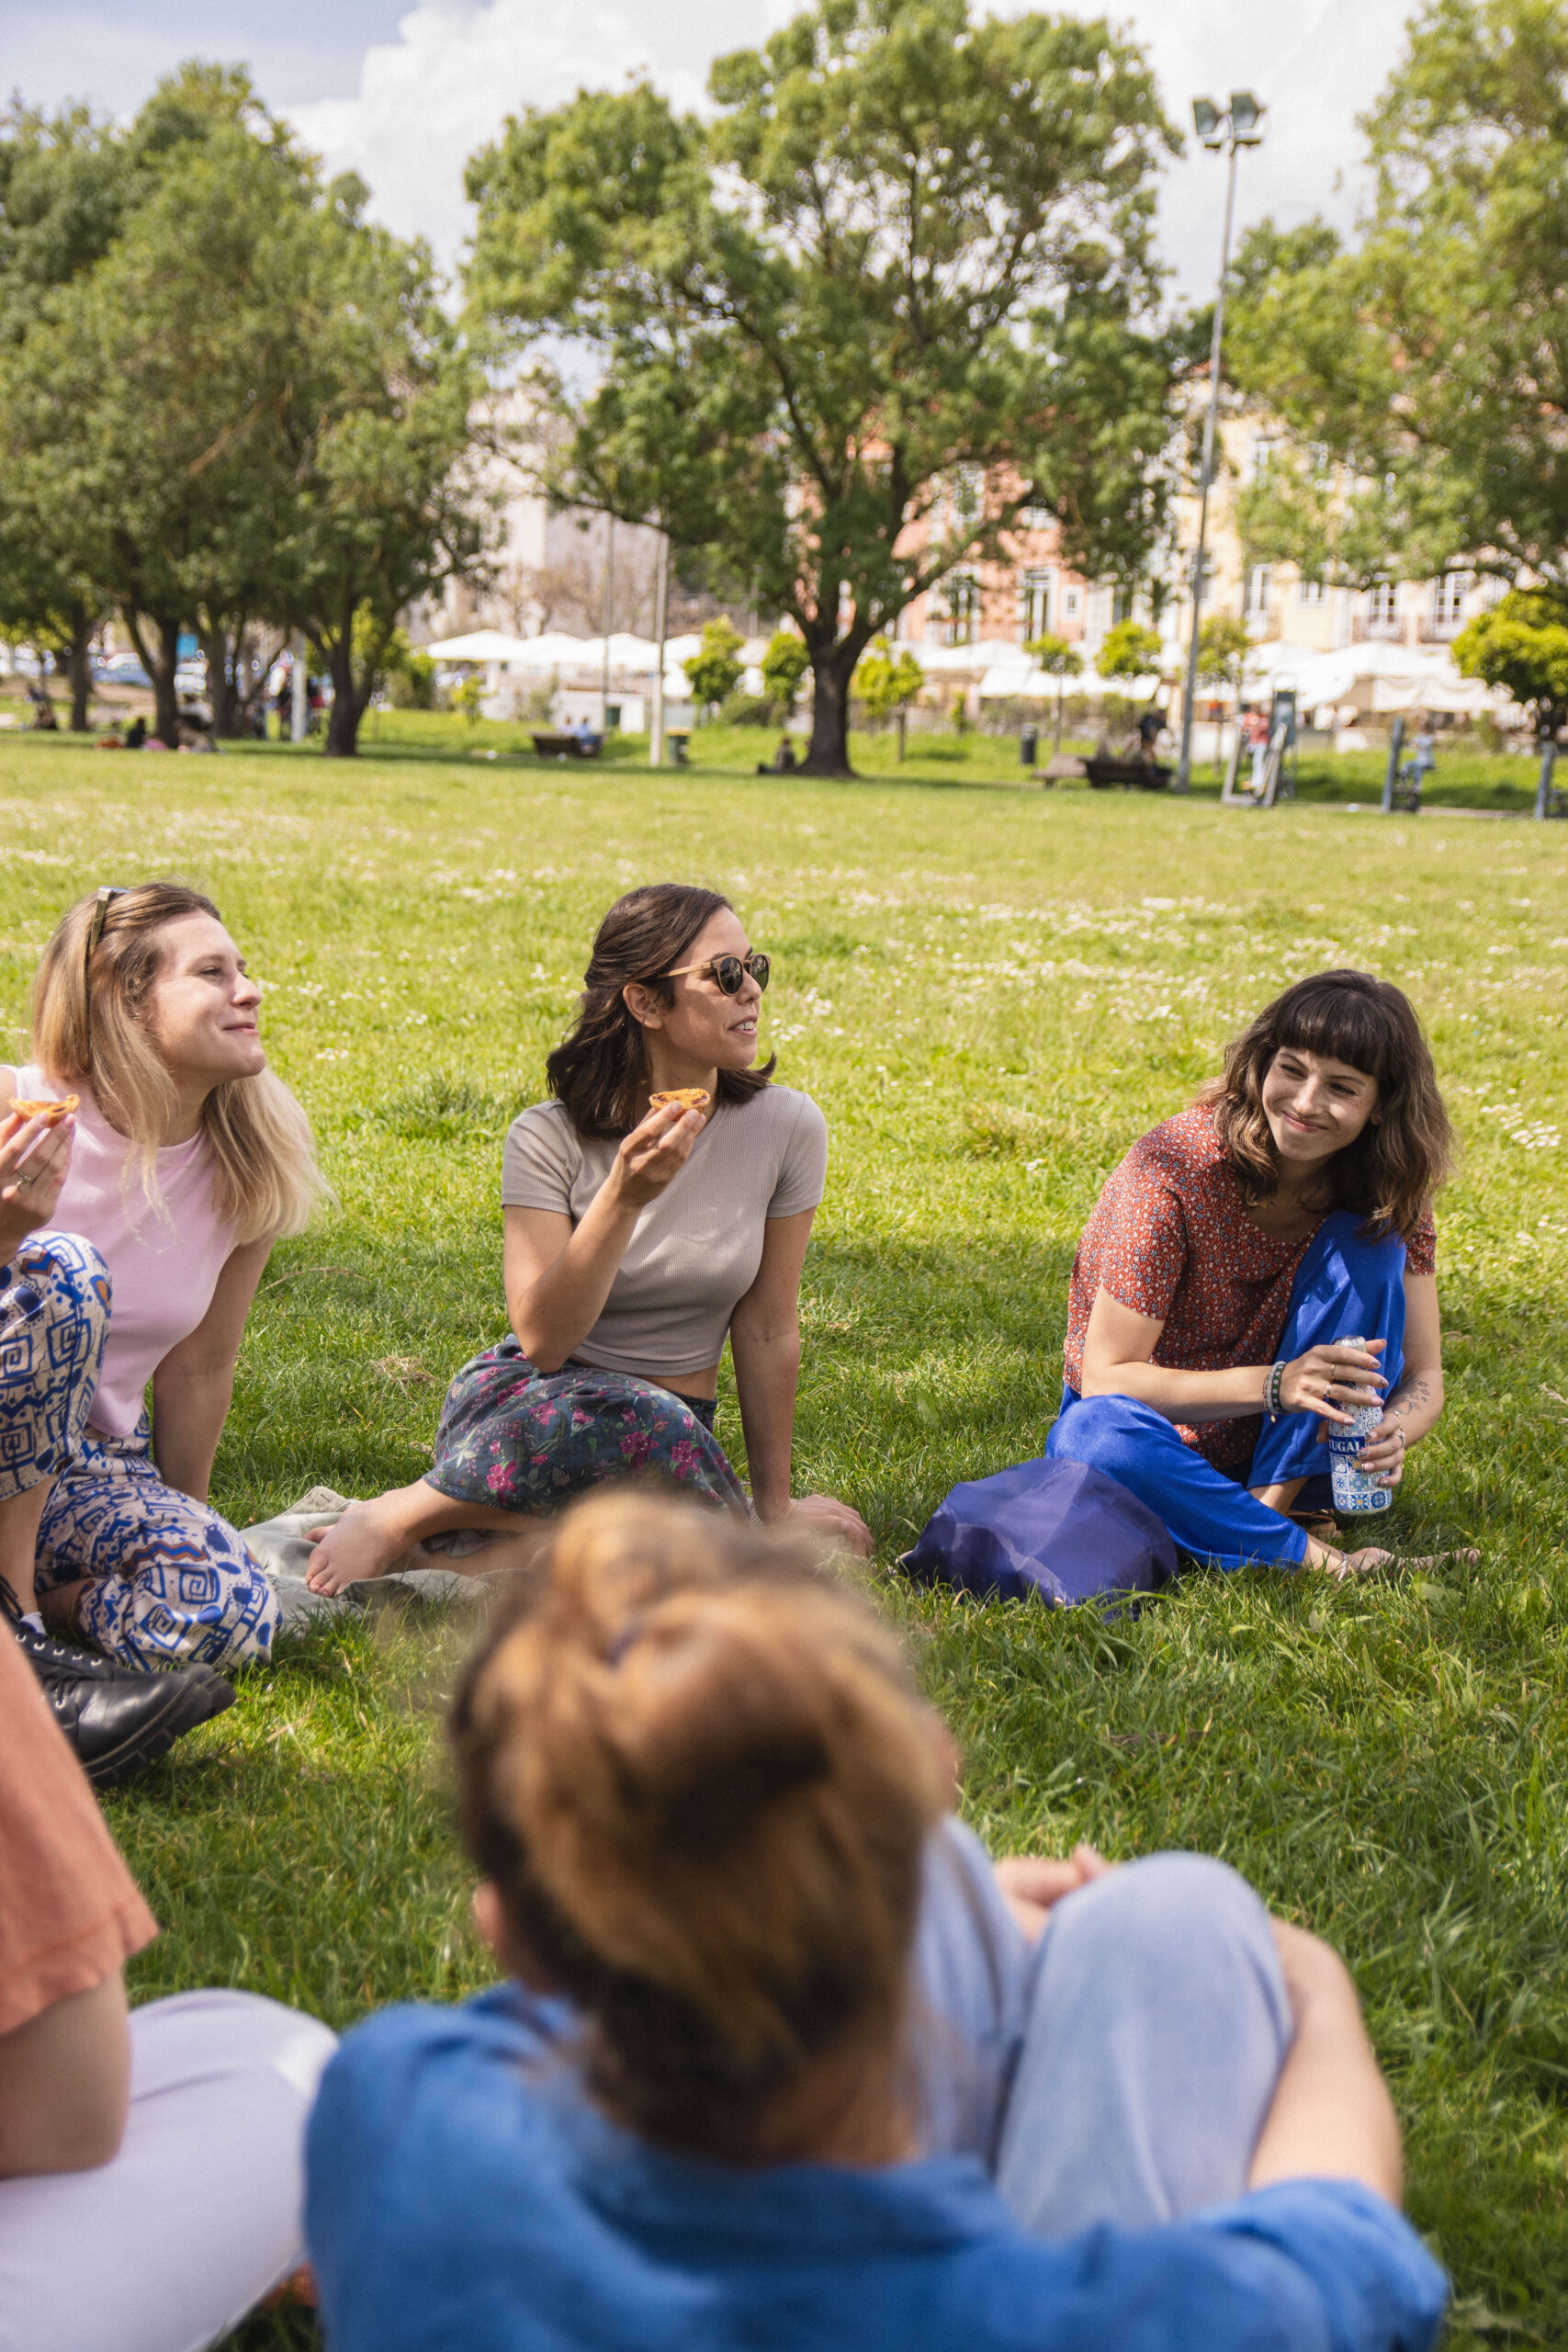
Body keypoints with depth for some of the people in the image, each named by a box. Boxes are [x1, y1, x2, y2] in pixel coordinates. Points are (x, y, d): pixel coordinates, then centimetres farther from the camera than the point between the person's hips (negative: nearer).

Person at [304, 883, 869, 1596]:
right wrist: (624, 1198, -30)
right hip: (524, 1405, -3)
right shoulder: (550, 1139, -10)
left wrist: (773, 1507, 4)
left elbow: (767, 1331, 1)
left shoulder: (787, 1128, -5)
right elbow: (542, 1339, -19)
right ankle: (402, 1517, -22)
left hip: (677, 1433, 3)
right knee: (634, 1416, -40)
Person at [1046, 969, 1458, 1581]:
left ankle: (1272, 1506, -22)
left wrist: (1393, 1431, -33)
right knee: (1096, 1435, -38)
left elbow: (1422, 1376, -8)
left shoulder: (1388, 1190, -9)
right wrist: (1274, 1384, -35)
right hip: (1171, 1447, -3)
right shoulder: (1174, 1169, -22)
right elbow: (1106, 1379, -22)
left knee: (1365, 1247, -20)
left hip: (1292, 1454, 3)